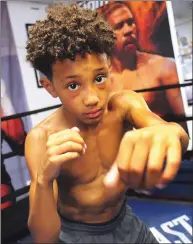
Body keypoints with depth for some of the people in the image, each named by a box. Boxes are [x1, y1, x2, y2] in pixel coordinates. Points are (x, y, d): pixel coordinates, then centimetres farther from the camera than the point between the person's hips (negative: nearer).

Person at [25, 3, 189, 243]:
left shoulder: (123, 104, -18)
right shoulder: (41, 139, -25)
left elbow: (180, 136, -36)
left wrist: (166, 133, -60)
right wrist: (44, 181, -46)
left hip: (125, 222, 4)